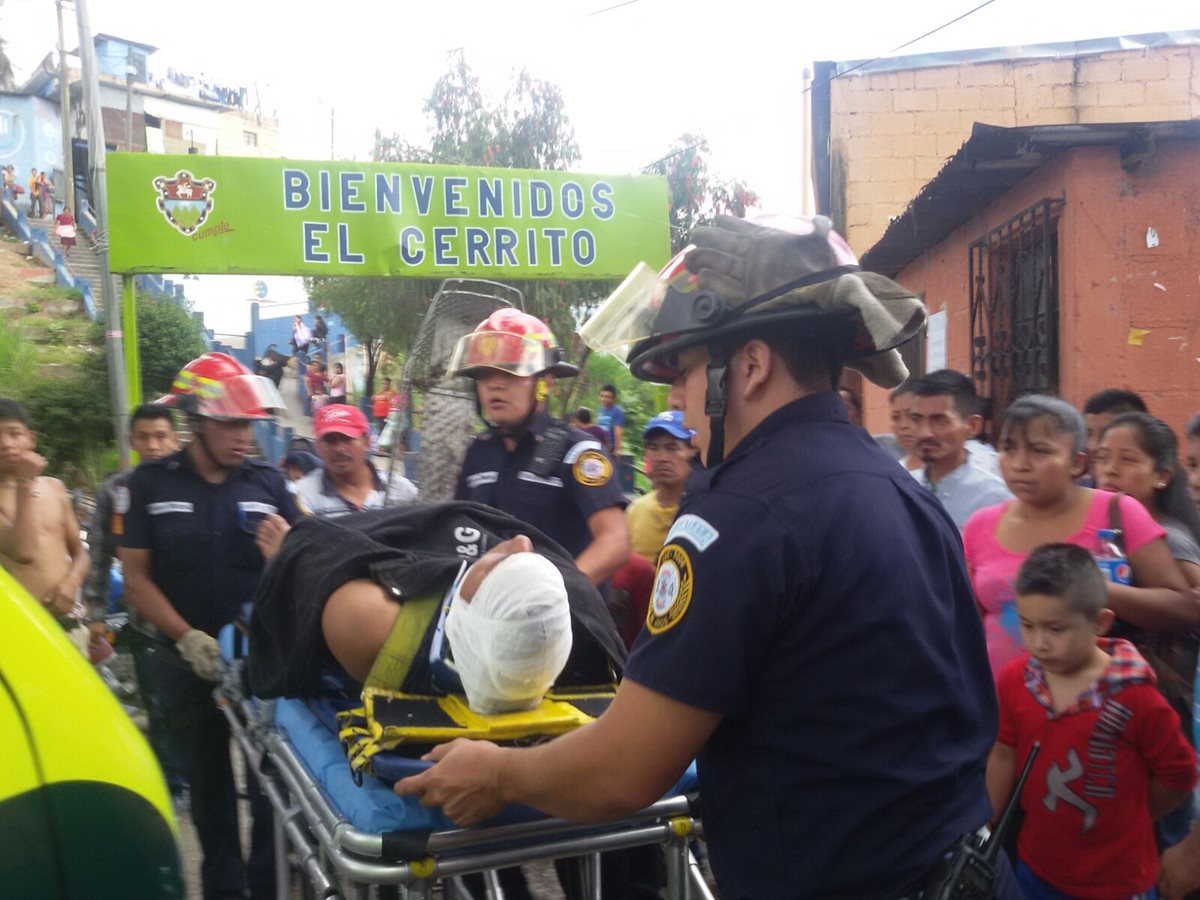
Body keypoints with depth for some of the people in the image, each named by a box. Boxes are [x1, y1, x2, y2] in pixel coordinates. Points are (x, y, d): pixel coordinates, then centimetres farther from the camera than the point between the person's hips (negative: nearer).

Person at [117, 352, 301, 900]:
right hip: (187, 660, 0)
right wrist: (188, 638, -14)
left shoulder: (267, 482, 0)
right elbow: (135, 578, -4)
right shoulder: (150, 484, -2)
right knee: (208, 783, 14)